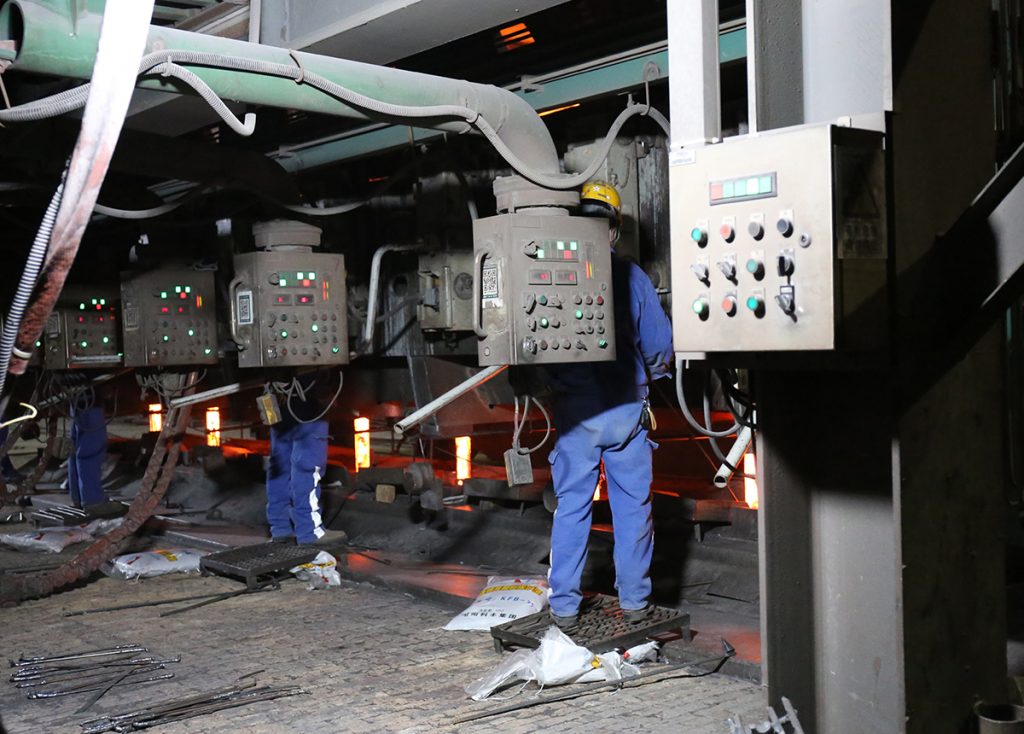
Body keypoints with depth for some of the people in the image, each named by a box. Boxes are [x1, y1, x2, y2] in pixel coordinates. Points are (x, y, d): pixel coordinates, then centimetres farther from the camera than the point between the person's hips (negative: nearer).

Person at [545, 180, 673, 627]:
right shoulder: (631, 277, -2)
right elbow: (661, 345, -1)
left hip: (574, 410, 0)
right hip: (627, 408, 0)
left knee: (571, 508, 9)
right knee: (632, 506, 10)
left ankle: (564, 606, 14)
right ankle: (634, 601, 17)